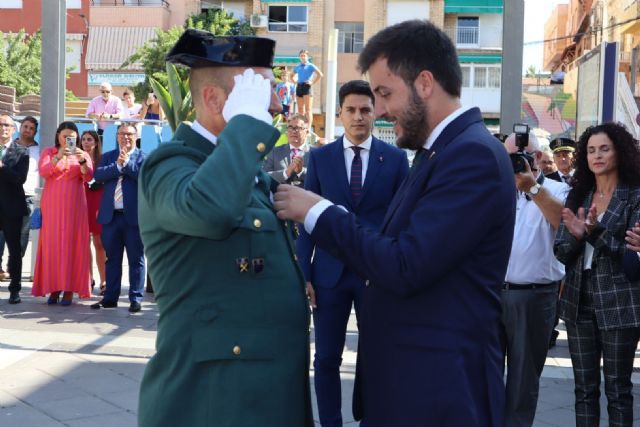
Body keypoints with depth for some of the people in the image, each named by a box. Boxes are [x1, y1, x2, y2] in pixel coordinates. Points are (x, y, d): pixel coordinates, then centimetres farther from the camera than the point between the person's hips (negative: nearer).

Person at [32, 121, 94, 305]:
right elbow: (43, 172, -8)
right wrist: (58, 157, -22)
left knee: (72, 244, -5)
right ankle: (54, 288, 1)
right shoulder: (48, 152, 10)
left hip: (74, 206, 0)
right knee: (52, 243, -3)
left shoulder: (82, 154, 11)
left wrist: (82, 161, -22)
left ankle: (69, 289, -3)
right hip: (53, 205, 0)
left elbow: (88, 177, -4)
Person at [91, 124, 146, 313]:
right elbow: (98, 175, -2)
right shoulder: (108, 156, 14)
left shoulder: (143, 157, 4)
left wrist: (126, 163, -13)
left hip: (134, 215, -4)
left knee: (136, 259, 1)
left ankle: (136, 299, 6)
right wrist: (118, 166, -13)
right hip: (111, 215, 4)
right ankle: (110, 297, 18)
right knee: (112, 259, 11)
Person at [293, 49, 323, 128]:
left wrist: (313, 82, -11)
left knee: (308, 109, -10)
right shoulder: (297, 67, 15)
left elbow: (320, 74, -10)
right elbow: (293, 76, 30)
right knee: (300, 109, 9)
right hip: (299, 87, 6)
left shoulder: (310, 66, 0)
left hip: (307, 87, -6)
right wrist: (294, 80, 10)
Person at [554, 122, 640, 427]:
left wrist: (595, 233, -23)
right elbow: (561, 252, 5)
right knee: (584, 387, 9)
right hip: (579, 299, 4)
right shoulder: (577, 197, 9)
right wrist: (576, 235, -16)